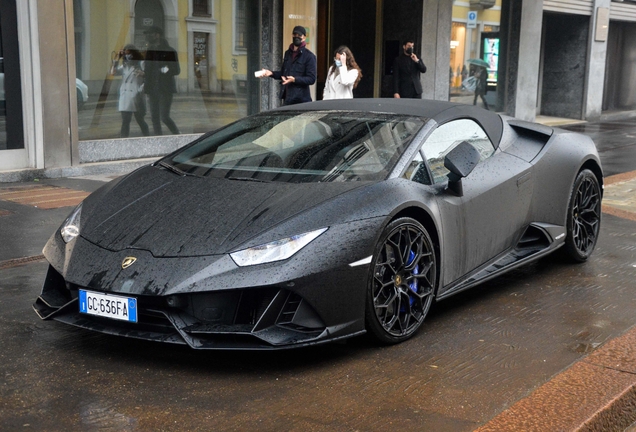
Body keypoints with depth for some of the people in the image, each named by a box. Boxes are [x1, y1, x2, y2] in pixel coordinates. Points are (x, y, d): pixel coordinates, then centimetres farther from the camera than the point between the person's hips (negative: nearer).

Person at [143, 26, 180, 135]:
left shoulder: (169, 51, -3)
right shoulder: (149, 51, 13)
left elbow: (177, 70, -4)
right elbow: (147, 69, 18)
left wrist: (167, 70, -24)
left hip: (165, 89, -6)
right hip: (153, 89, 6)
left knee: (164, 117, -11)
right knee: (154, 117, 3)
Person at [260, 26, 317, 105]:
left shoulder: (309, 56, -5)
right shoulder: (288, 53, 17)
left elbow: (311, 79, -10)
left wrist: (294, 79, -22)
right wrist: (271, 73, 9)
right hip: (287, 98, 6)